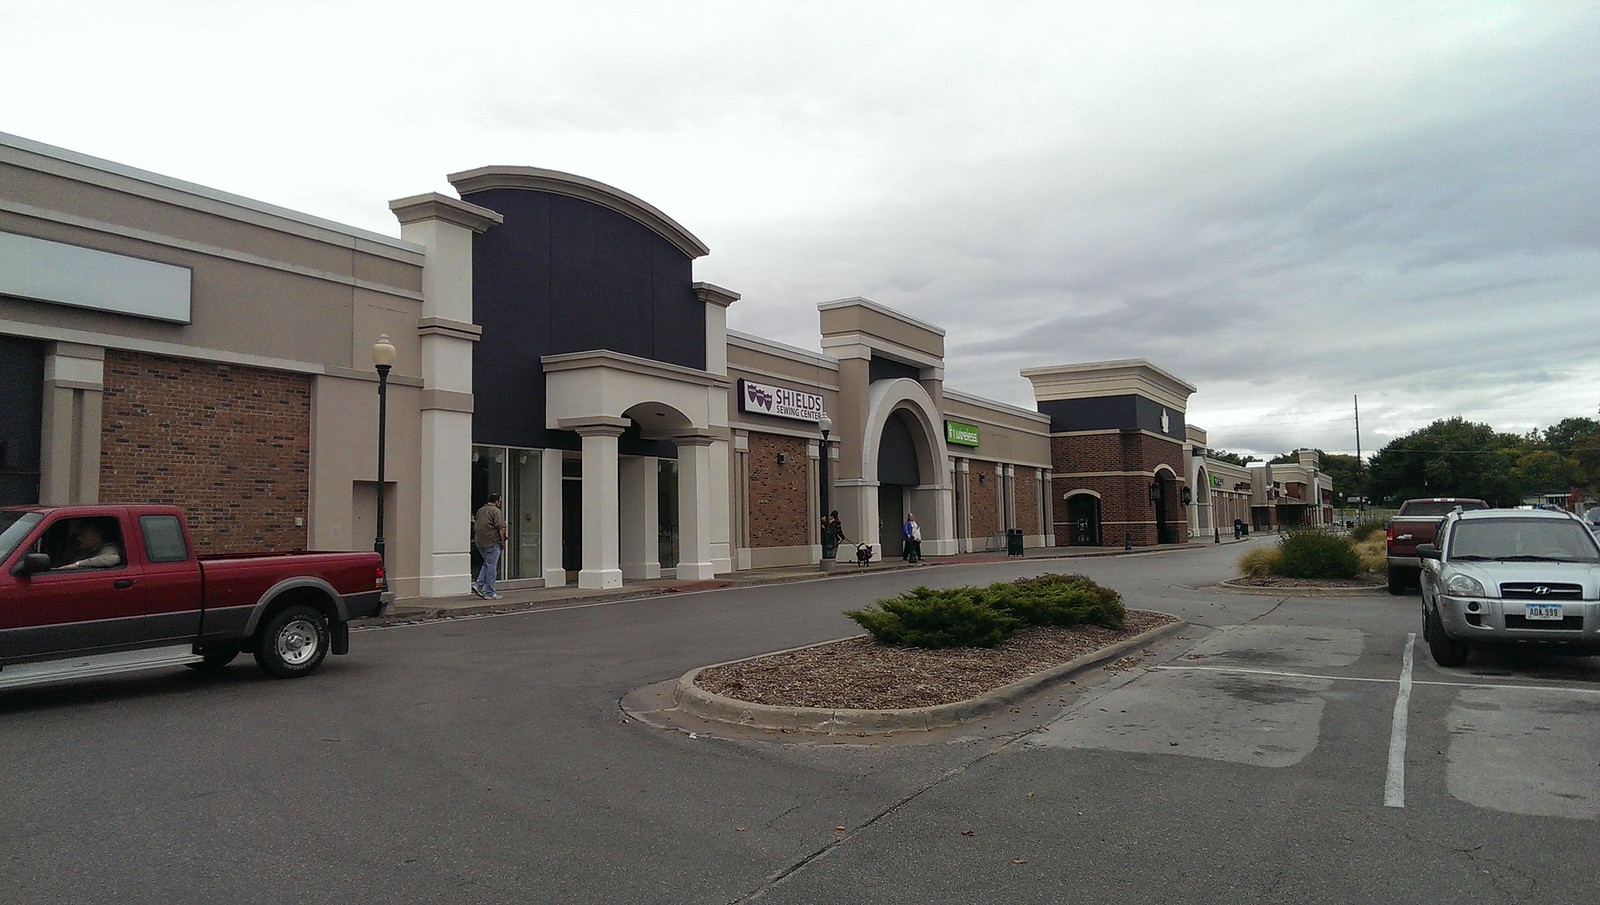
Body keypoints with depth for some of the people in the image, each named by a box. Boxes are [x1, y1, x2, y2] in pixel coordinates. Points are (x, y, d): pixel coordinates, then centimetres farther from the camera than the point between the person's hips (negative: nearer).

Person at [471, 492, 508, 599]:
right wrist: (503, 542, -10)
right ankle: (489, 593, 2)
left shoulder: (480, 510, 14)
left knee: (487, 564, 20)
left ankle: (478, 585, 8)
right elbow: (501, 528, -18)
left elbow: (475, 526, 22)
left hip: (479, 542, 8)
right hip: (492, 542, -8)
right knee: (491, 566, -1)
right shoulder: (496, 511, -11)